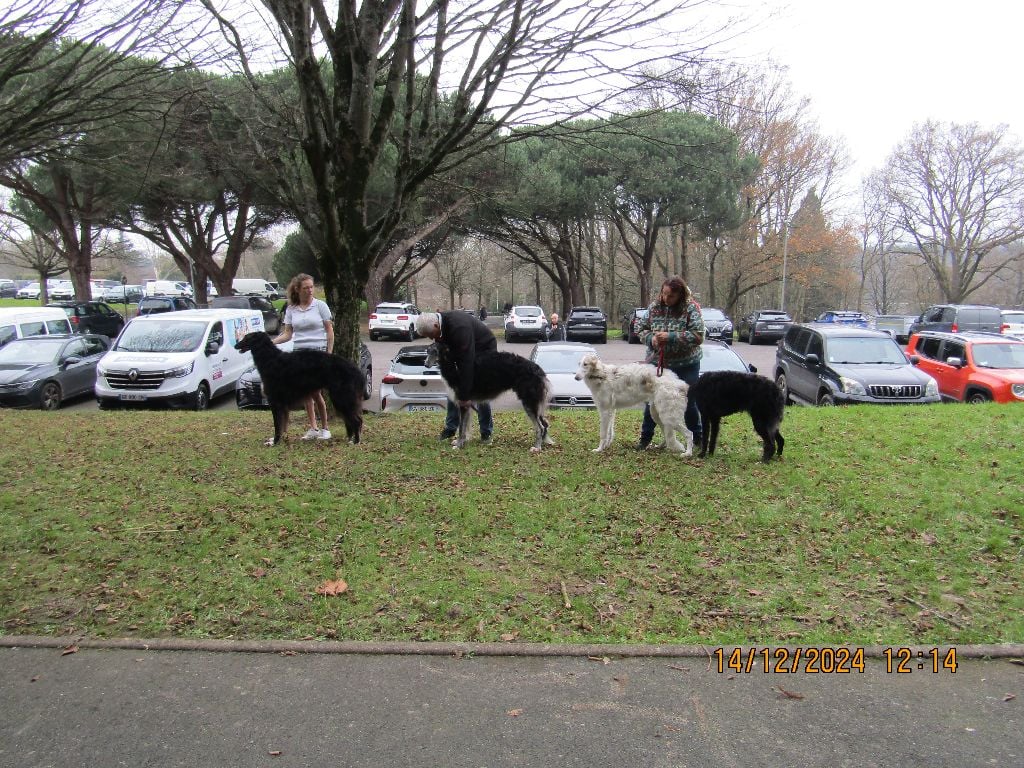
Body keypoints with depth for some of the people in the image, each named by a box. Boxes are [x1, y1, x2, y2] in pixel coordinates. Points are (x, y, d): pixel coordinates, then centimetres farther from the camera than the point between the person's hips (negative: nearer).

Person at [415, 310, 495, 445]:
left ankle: (486, 432, 3)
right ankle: (450, 428, 12)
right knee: (453, 388, 3)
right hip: (463, 353, 8)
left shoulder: (459, 327, -40)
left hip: (484, 350, -8)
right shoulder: (440, 325, -14)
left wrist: (465, 395, -36)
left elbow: (467, 362, -39)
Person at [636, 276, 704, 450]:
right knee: (652, 401, 11)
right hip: (657, 362, 3)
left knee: (689, 402, 8)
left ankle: (698, 439, 25)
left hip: (686, 365, -3)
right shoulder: (654, 307, -1)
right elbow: (640, 329, 7)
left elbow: (698, 336, -18)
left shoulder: (691, 308, -12)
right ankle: (645, 437, 25)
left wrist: (671, 337, -25)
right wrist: (651, 338, -14)